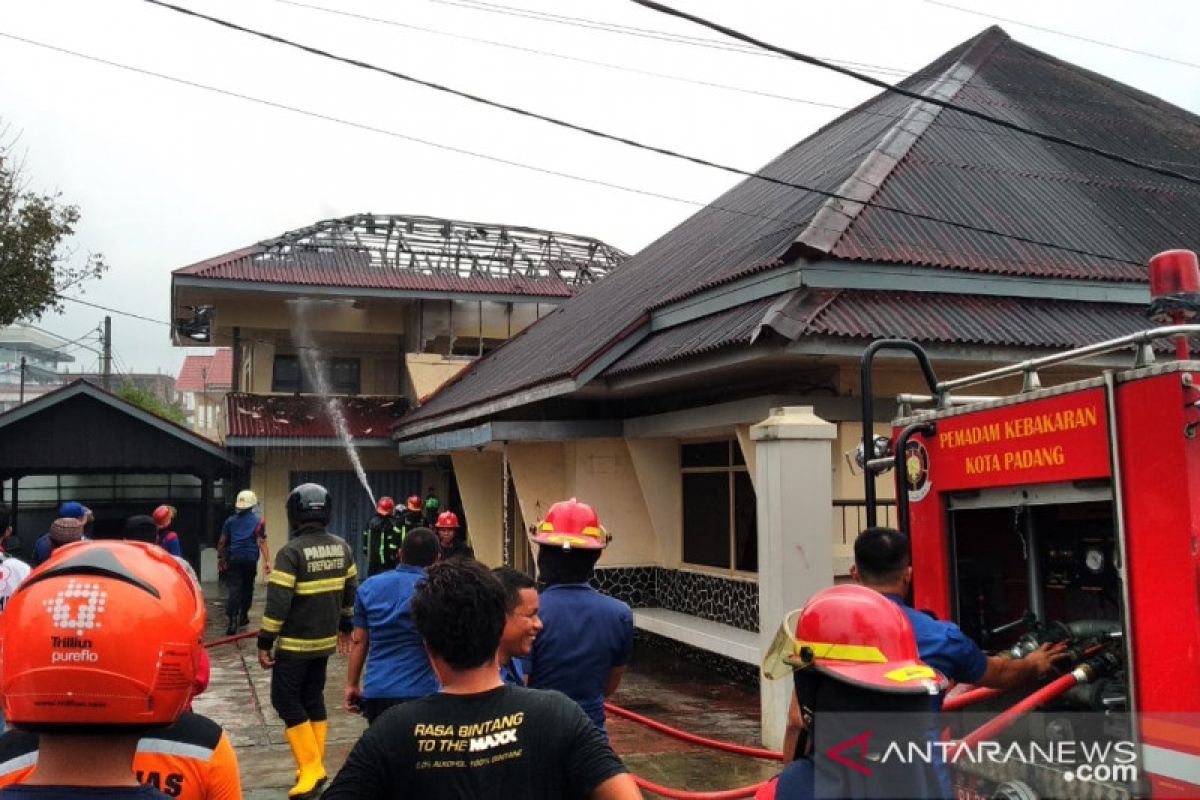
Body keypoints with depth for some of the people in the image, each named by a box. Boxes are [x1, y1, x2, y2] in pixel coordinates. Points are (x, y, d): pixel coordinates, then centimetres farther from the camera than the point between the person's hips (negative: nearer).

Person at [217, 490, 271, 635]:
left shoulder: (230, 520, 7)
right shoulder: (258, 521, 0)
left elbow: (222, 541, 8)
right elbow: (261, 542, -9)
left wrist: (220, 558, 19)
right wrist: (267, 561, -13)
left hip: (234, 558, 0)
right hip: (251, 559, 0)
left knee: (234, 589, -6)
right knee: (247, 588, 16)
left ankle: (233, 619, -21)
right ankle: (243, 617, 28)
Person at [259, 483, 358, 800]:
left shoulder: (290, 552, -18)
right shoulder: (342, 548, 3)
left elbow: (277, 603, -20)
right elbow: (350, 592, 12)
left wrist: (264, 643, -12)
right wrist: (345, 627, 24)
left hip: (295, 643, -6)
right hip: (325, 641, 7)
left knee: (286, 701, 4)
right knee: (313, 698, 17)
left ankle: (310, 768, 1)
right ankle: (315, 766, 21)